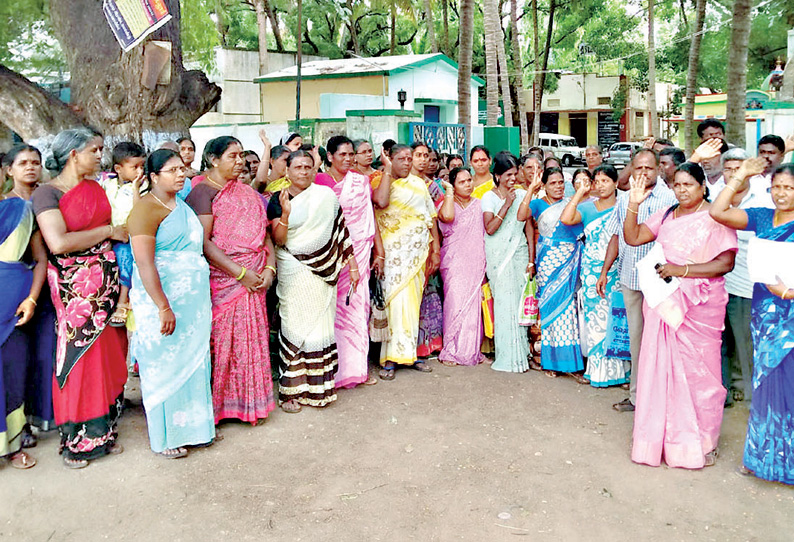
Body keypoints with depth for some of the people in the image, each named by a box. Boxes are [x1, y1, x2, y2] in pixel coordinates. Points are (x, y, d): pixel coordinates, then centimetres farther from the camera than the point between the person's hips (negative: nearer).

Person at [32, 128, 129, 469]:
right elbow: (58, 242, -22)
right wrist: (108, 230, -12)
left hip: (107, 283, 6)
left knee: (108, 356, 9)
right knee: (79, 356, 2)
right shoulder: (47, 193, -8)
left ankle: (103, 430, 24)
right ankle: (76, 440, 17)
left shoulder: (97, 188, 11)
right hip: (75, 287, -5)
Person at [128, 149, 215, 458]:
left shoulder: (182, 204, 14)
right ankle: (164, 437, 16)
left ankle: (190, 425, 27)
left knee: (193, 361, 13)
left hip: (193, 299, 8)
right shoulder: (146, 209, -13)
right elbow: (144, 263, -20)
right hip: (162, 298, -8)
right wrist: (164, 308, -23)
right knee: (164, 364, 2)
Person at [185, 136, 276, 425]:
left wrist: (269, 267, -2)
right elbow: (203, 241, -15)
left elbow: (265, 233, 14)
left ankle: (248, 400, 21)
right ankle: (218, 403, 14)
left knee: (251, 340, 9)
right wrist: (241, 273, -17)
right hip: (222, 280, -6)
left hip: (253, 280, 6)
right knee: (221, 341, 0)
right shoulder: (204, 192, -6)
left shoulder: (247, 193, 15)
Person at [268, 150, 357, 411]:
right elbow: (278, 240, -6)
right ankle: (291, 390, 5)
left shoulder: (326, 195, 5)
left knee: (321, 326, 4)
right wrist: (285, 213, -21)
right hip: (293, 272, -1)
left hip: (323, 271, 1)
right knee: (295, 326, -2)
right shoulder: (278, 200, 2)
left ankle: (319, 386, 14)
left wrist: (352, 265, 3)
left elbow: (341, 232, 6)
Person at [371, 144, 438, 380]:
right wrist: (387, 170, -12)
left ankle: (409, 353, 16)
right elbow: (381, 201, -23)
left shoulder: (419, 183, 14)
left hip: (417, 251, 4)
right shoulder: (381, 181, 0)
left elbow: (430, 216, 15)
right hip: (393, 251, -4)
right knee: (396, 298, -11)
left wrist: (435, 249, 9)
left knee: (412, 300, 7)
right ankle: (391, 358, -7)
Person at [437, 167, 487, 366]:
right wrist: (449, 192, -11)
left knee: (473, 304, 3)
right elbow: (447, 216, -25)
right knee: (456, 303, -9)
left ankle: (471, 349, 13)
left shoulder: (478, 204, 13)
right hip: (455, 262, -4)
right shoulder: (448, 203, 0)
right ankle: (452, 351, -1)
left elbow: (486, 232, 17)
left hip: (475, 263, 4)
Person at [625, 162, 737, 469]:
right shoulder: (666, 216, 12)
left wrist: (681, 270, -19)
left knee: (697, 370, 1)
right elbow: (632, 237, 8)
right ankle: (663, 436, 19)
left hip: (700, 305, -5)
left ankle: (701, 442, 16)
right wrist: (633, 204, -5)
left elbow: (726, 262, -13)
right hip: (664, 302, 5)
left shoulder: (715, 218, -6)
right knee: (661, 367, 7)